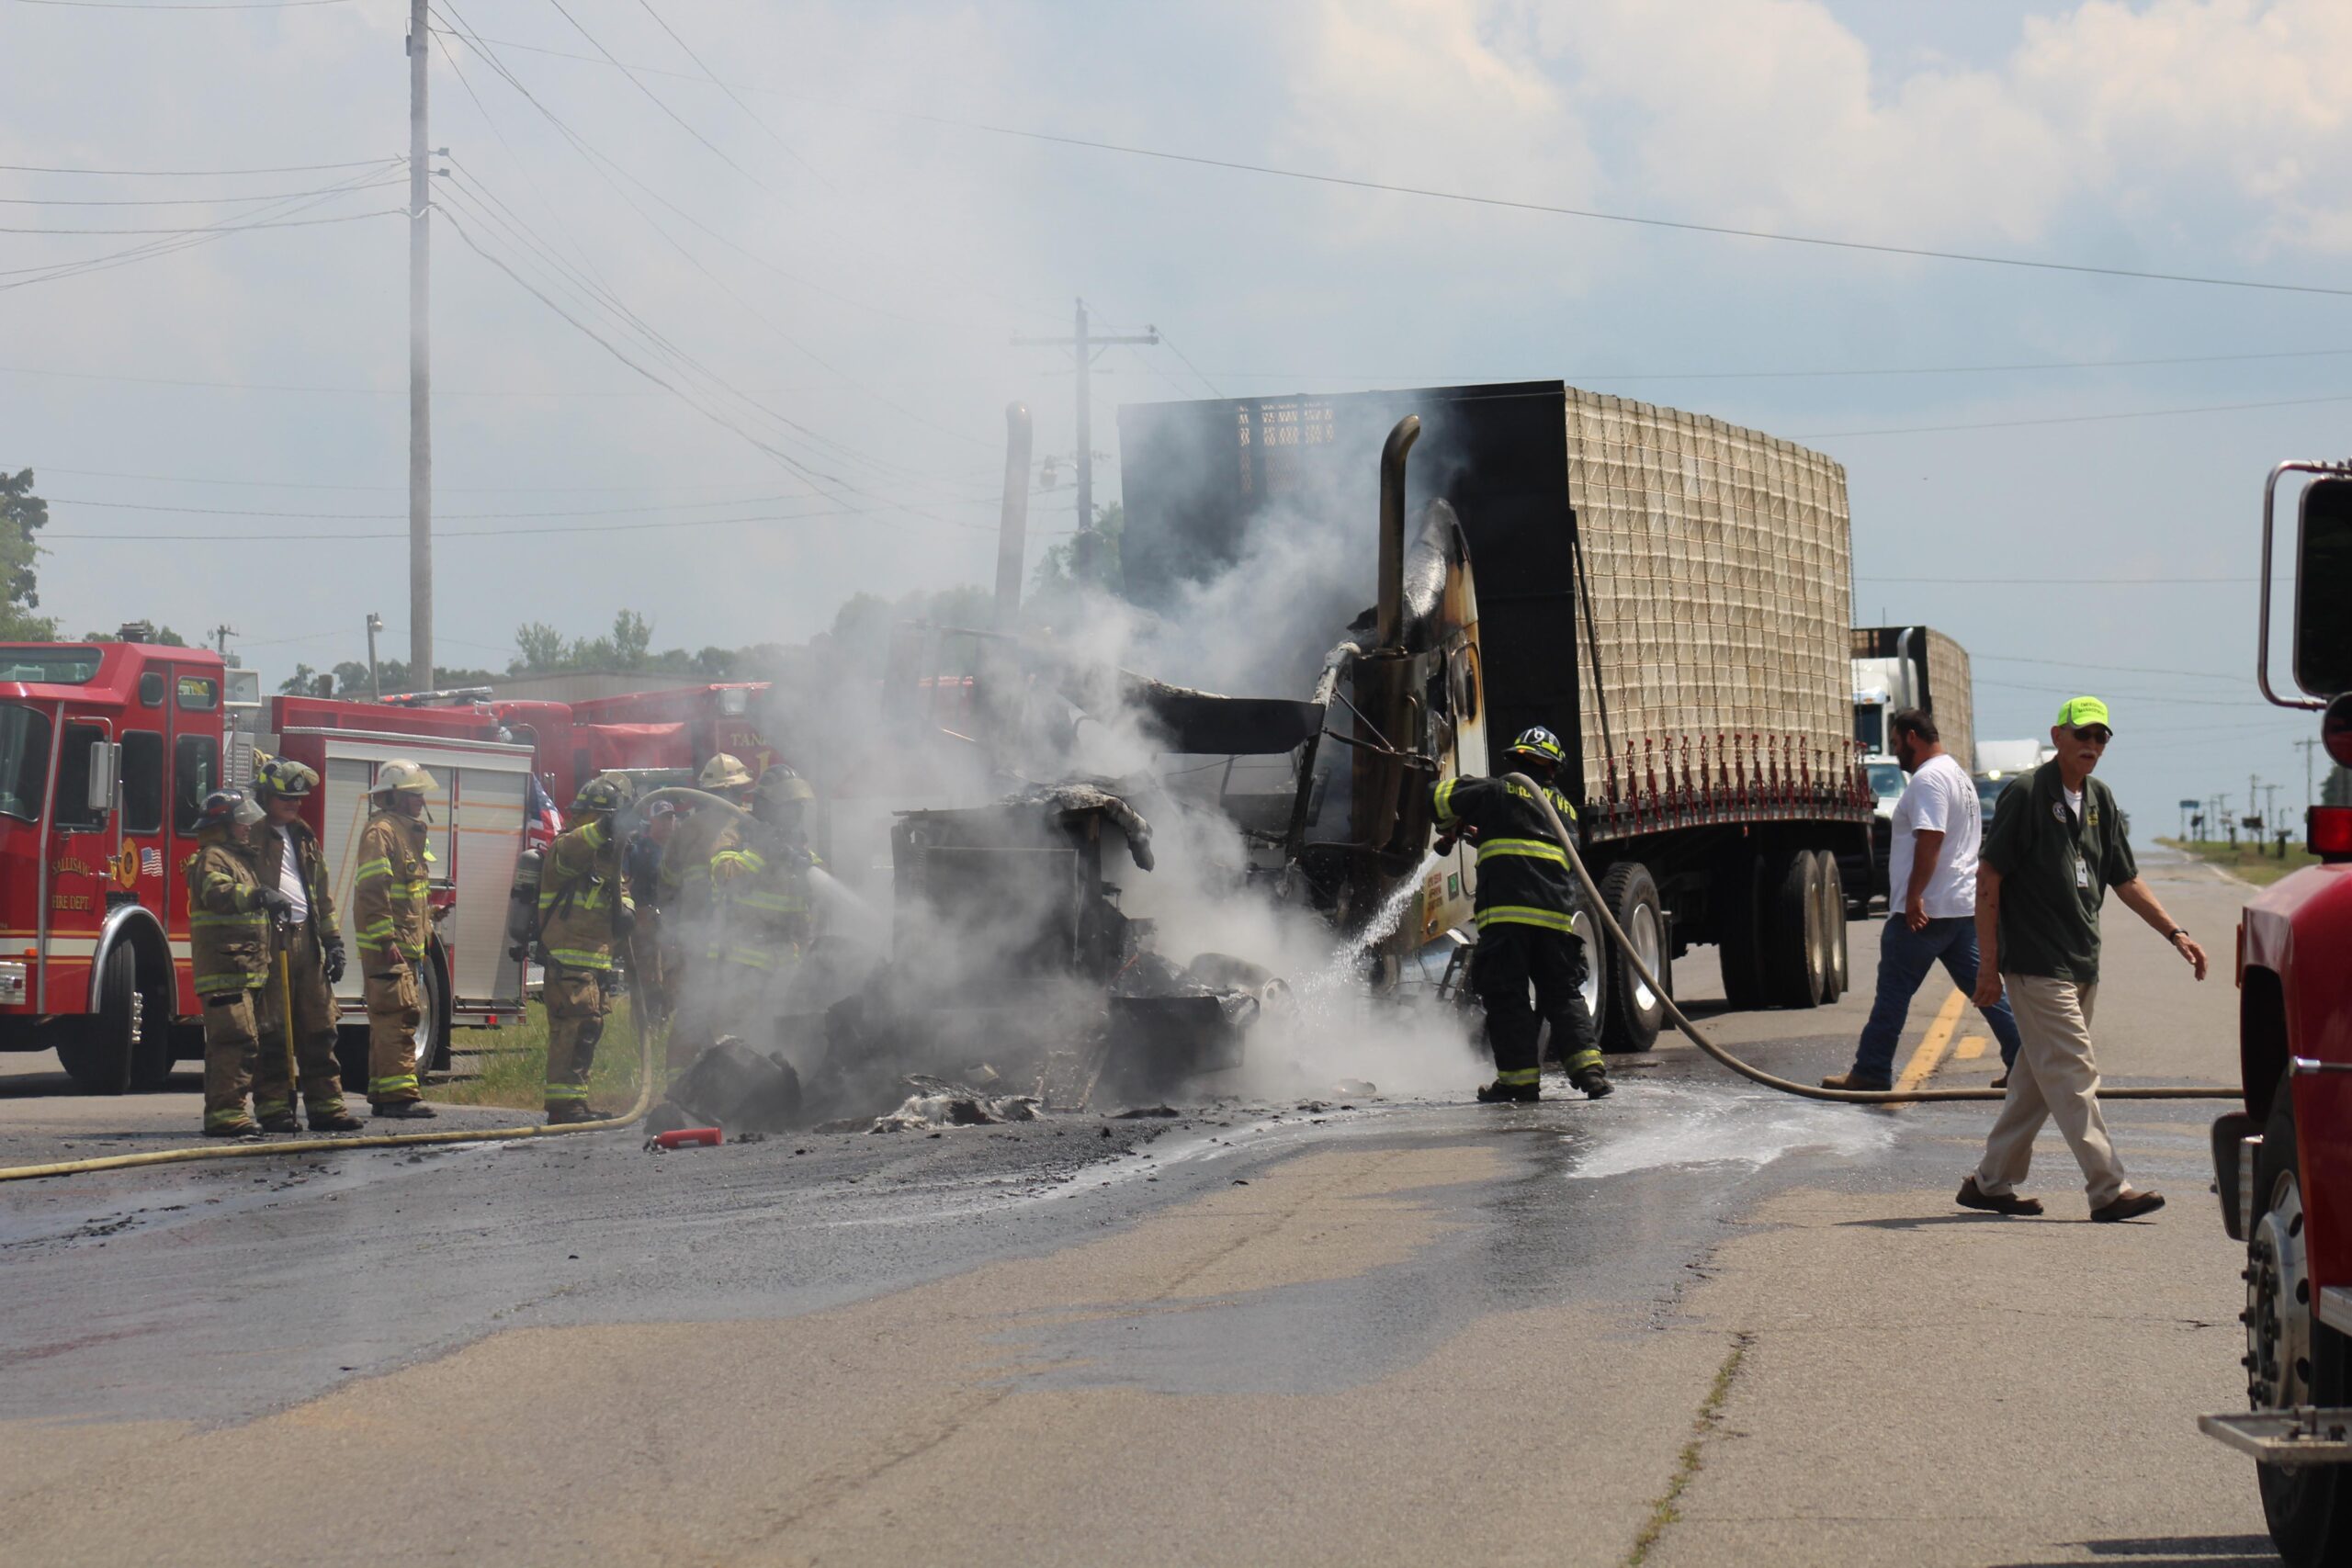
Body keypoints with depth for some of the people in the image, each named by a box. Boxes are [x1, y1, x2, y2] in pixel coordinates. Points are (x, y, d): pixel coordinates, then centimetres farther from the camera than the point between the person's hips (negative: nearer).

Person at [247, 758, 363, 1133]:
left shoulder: (303, 837, 21)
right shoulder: (252, 834, -2)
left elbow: (321, 893, 23)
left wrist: (333, 941, 17)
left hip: (307, 939, 7)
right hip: (269, 938, -7)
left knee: (318, 1029, 6)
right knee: (272, 1031, -5)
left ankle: (326, 1106, 10)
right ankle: (273, 1108, -2)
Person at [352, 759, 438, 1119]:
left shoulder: (410, 832, 20)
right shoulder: (381, 831, -11)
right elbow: (371, 890, -20)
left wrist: (423, 935, 24)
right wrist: (386, 940, -24)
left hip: (407, 946, 10)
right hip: (388, 948, -10)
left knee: (398, 1019, 12)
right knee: (397, 1017, -14)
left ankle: (383, 1093, 16)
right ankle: (398, 1093, -18)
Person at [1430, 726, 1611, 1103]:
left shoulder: (1497, 792, 6)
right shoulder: (1565, 807, 22)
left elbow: (1441, 799, 7)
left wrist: (1452, 828, 31)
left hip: (1506, 909, -4)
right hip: (1557, 913, 4)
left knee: (1506, 995, 0)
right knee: (1563, 994, 11)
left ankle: (1520, 1076, -4)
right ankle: (1588, 1065, -2)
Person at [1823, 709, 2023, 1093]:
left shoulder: (1929, 779, -14)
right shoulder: (1957, 774, 20)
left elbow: (1930, 839, -25)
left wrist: (1914, 897, -25)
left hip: (1925, 911, -10)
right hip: (1964, 906, 10)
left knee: (1893, 992, -2)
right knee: (1983, 988, 9)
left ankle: (1871, 1072, 3)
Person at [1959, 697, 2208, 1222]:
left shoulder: (2100, 800, 13)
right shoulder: (2027, 794, -10)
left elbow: (2125, 881, 21)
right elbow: (1988, 878, -10)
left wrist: (2175, 933, 11)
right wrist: (1989, 963, -14)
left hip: (2081, 963, 8)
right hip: (2036, 963, -8)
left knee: (2038, 1077, 11)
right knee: (2073, 1075, -10)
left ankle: (1991, 1183, 19)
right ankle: (2109, 1191, -12)